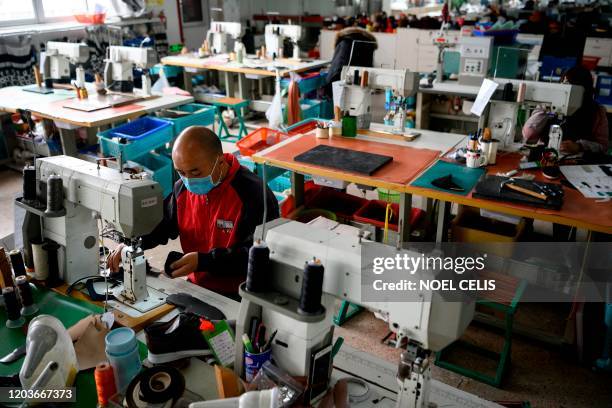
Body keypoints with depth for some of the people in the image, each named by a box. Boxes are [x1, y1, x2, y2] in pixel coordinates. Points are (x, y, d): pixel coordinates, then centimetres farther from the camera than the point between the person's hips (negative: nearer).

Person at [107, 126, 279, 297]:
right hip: (195, 287, 7)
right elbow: (161, 224, 20)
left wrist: (202, 261, -24)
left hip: (238, 296, -6)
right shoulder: (183, 188, 4)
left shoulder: (254, 194, -19)